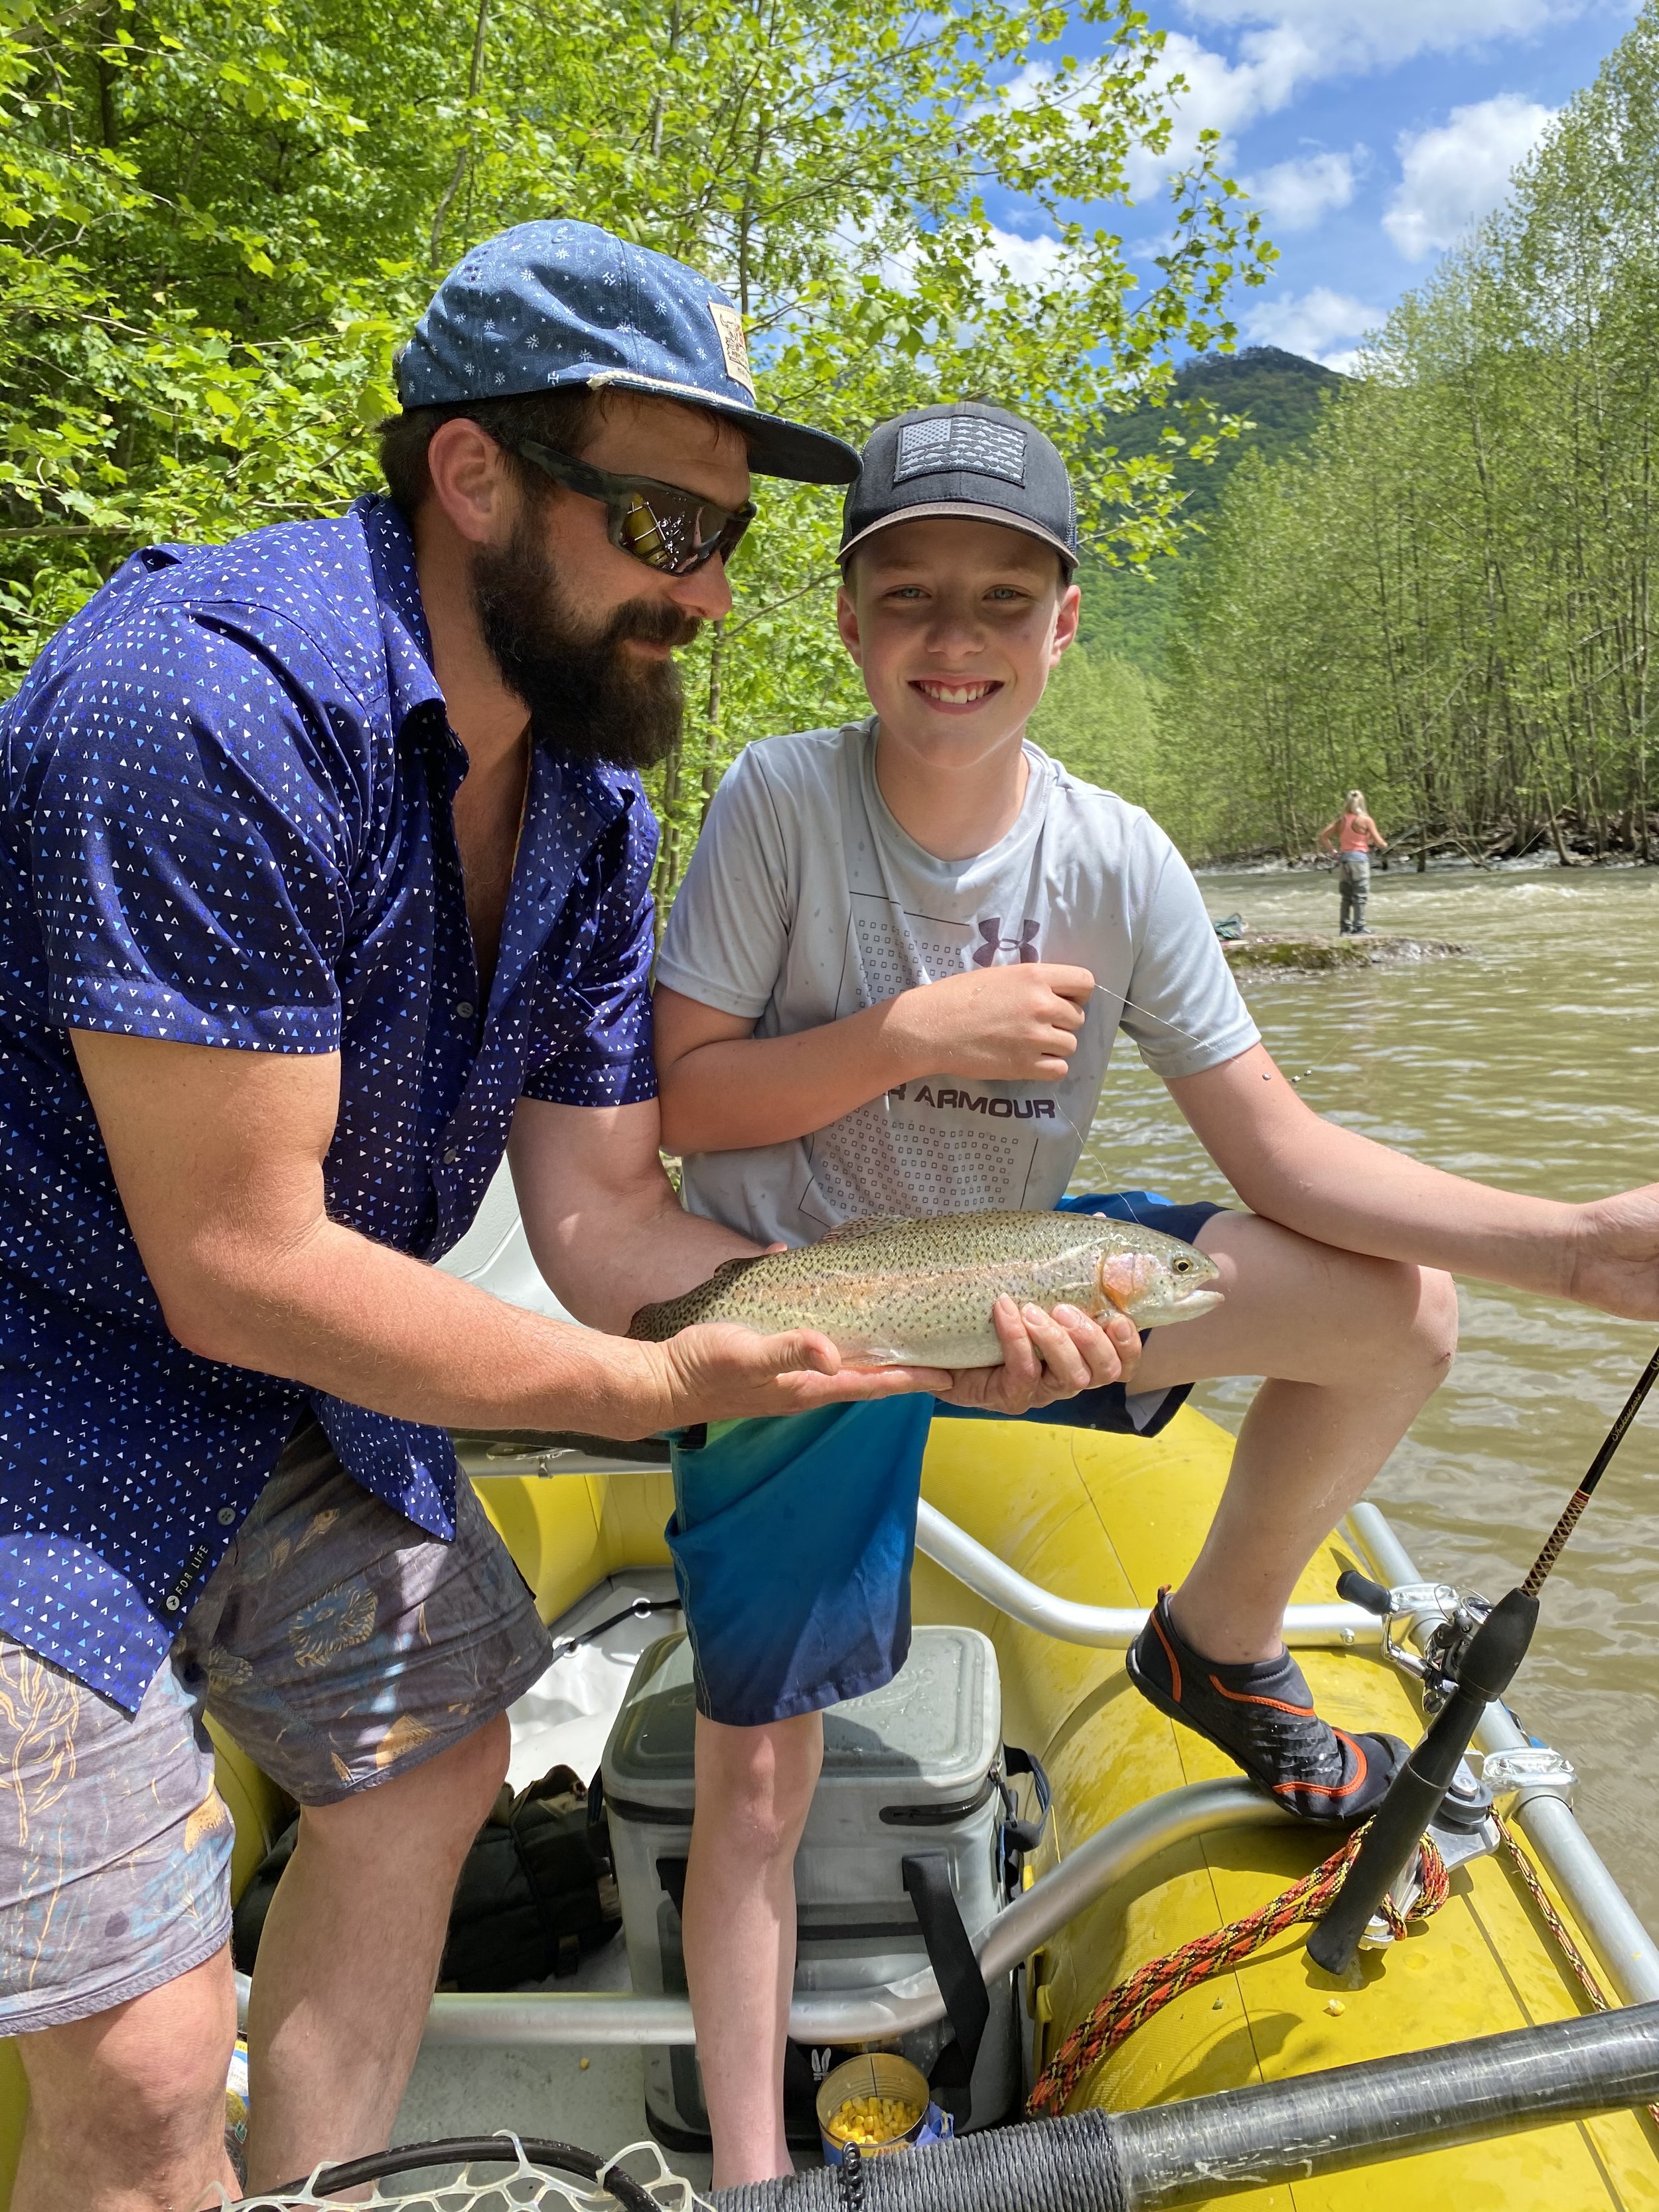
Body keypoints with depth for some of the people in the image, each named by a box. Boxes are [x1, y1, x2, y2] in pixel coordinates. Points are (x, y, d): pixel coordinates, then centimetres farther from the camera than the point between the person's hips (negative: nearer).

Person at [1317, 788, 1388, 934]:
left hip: (1343, 858, 5)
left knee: (1346, 896, 11)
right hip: (1359, 857, -5)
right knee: (1360, 895, -1)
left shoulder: (1341, 820, 7)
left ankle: (1345, 927, 11)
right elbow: (1379, 842, -5)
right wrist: (1385, 845, 17)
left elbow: (1323, 836, 6)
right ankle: (1359, 928, -4)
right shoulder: (1365, 820, -6)